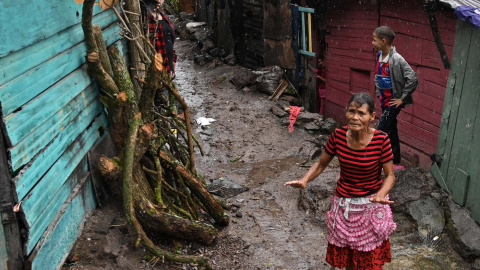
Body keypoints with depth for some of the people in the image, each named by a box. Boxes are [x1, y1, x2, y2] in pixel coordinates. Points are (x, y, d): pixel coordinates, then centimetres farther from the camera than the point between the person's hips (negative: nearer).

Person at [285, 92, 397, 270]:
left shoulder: (381, 139, -21)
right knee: (346, 254, 21)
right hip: (343, 204, 3)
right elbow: (321, 164, -2)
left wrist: (381, 195, -33)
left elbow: (390, 175, -13)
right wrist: (304, 180, -19)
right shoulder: (338, 135, -13)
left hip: (371, 206, -2)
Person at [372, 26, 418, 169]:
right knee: (391, 132, 15)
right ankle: (396, 163, 27)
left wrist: (402, 98, -19)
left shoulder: (397, 59, -22)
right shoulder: (379, 56, 3)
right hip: (384, 101, 8)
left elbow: (413, 79, -25)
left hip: (393, 102, -8)